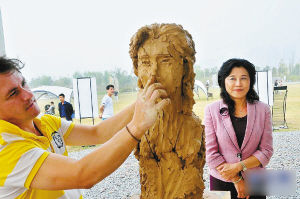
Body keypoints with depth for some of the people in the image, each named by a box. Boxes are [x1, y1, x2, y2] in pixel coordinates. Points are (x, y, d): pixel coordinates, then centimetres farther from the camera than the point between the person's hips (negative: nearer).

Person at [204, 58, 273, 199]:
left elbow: (266, 151, -4)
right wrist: (237, 180, -11)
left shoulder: (263, 110, -5)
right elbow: (211, 153, -10)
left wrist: (238, 166, -16)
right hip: (221, 181, -1)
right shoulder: (211, 110, -9)